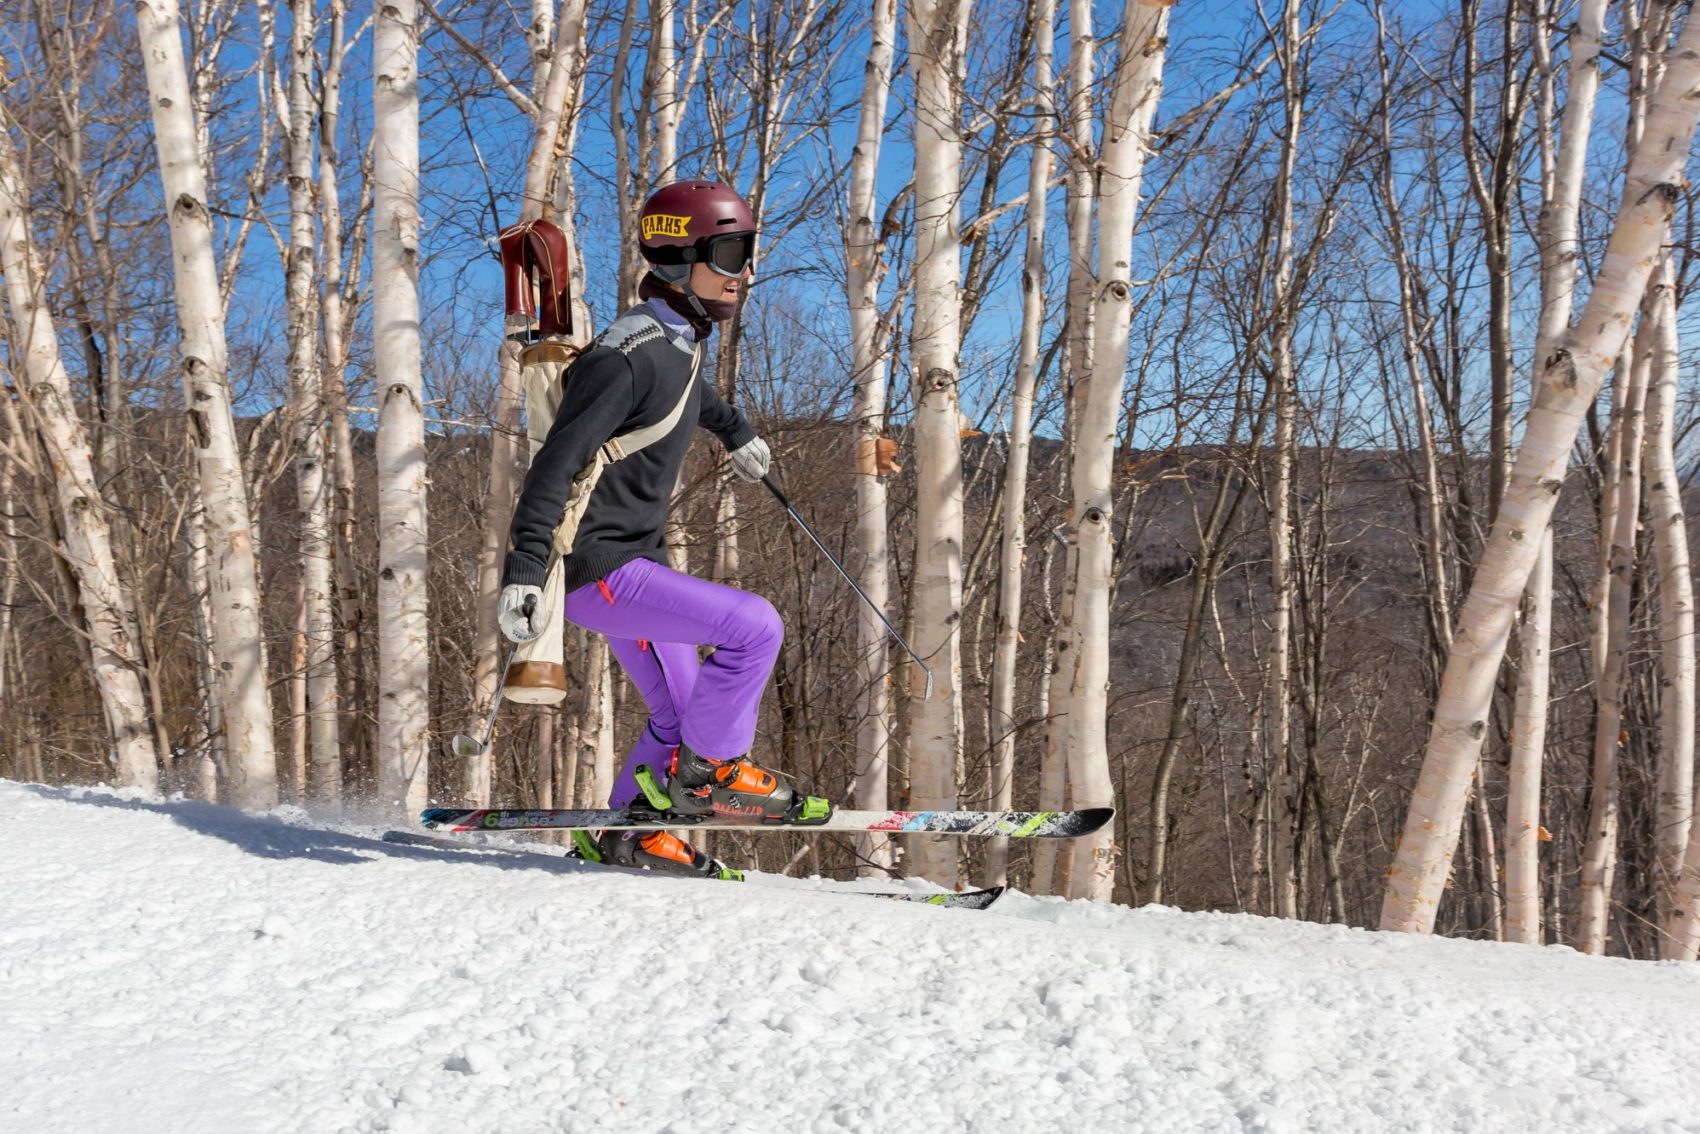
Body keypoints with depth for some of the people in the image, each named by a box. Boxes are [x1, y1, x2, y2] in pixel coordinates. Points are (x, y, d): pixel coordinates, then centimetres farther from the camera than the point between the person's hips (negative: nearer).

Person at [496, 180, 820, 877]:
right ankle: (707, 770, -3)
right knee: (754, 626, -20)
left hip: (638, 559, 10)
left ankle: (626, 834, 32)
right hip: (600, 571, -10)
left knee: (678, 714, 16)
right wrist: (524, 572, -33)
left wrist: (736, 433, 49)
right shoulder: (627, 357, -21)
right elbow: (555, 466, -25)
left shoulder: (680, 339, 7)